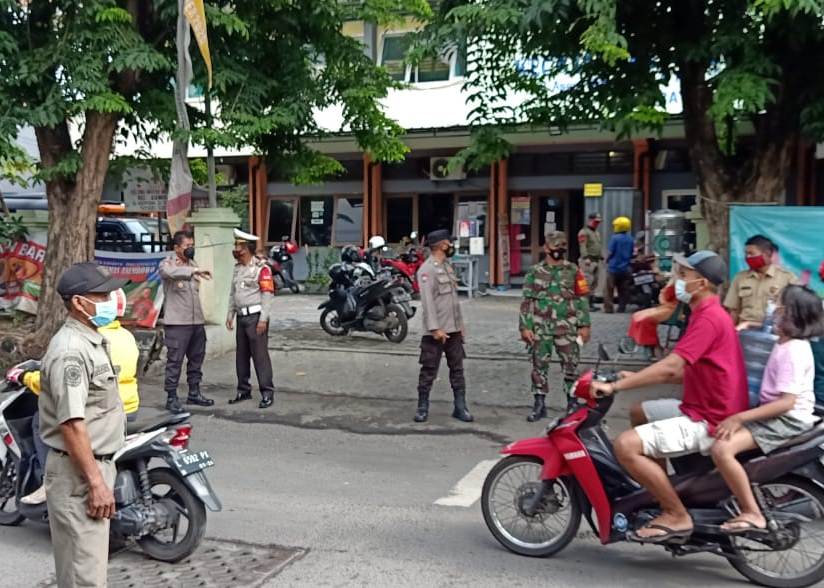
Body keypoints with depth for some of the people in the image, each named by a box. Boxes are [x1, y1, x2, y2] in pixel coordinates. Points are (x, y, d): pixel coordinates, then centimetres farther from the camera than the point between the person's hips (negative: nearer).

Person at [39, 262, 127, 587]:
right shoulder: (70, 351, -20)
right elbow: (72, 425, -25)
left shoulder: (93, 341, 12)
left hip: (98, 464, 10)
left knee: (92, 561, 20)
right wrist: (96, 482, -24)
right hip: (78, 473, -10)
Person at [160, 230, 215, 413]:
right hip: (177, 322, -7)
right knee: (175, 361, -4)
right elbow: (169, 272, -32)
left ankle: (194, 393, 25)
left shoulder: (192, 265, 16)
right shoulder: (167, 264, -4)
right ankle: (171, 398, 3)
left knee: (196, 358, 13)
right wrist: (194, 271, -40)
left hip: (197, 321, 7)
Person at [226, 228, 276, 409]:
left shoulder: (261, 268, -11)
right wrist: (230, 314, 15)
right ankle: (244, 390, 23)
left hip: (255, 316, -8)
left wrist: (263, 319, -19)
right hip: (242, 317, 8)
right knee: (241, 355, 12)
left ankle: (267, 392, -3)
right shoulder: (237, 268, 14)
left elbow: (268, 294, -15)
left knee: (260, 355, -7)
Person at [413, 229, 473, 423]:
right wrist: (435, 328, -24)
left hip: (453, 329, 8)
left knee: (457, 369, 9)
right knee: (429, 371, 1)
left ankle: (460, 407, 15)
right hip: (436, 331, -8)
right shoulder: (427, 269, -12)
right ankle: (422, 407, 12)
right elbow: (428, 301, -19)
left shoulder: (448, 267, 15)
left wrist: (460, 324, 17)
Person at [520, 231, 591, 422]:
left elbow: (582, 299, 5)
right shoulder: (535, 272, 4)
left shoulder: (573, 271, 5)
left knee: (570, 366, 2)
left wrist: (584, 325, -1)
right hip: (540, 327, 0)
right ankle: (539, 404, 13)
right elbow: (527, 301, 3)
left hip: (567, 327, 0)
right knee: (539, 365, 4)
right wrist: (525, 327, -3)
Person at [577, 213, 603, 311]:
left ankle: (591, 303, 15)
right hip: (588, 261, -9)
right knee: (587, 282, -14)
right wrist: (586, 258, -26)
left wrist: (601, 257, 15)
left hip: (596, 261, 9)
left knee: (594, 283, 10)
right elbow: (583, 246, -16)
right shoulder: (584, 232, -5)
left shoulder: (597, 233, 24)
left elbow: (600, 247, 25)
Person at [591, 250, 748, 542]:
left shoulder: (709, 318, -18)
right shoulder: (708, 313, 15)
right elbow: (686, 372, 18)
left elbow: (670, 367, -26)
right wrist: (635, 377, 12)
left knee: (626, 445, -21)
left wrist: (614, 386, -21)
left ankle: (677, 516, -9)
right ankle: (663, 493, 29)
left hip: (709, 421, -11)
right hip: (702, 407, 11)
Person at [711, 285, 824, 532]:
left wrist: (740, 417, -30)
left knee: (722, 448, -27)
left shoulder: (793, 351, -21)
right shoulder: (788, 343, 11)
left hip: (788, 419, -11)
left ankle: (752, 514, -18)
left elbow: (787, 402, -28)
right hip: (776, 413, 11)